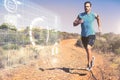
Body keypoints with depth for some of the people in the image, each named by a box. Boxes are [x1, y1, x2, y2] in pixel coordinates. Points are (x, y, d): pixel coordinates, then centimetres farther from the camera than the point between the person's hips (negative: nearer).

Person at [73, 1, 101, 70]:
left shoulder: (93, 15, -3)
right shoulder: (80, 15, -1)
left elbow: (98, 18, 21)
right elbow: (74, 24, -1)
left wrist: (99, 27, 14)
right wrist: (79, 22, -21)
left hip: (91, 35, -3)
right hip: (83, 36, 3)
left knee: (88, 48, -24)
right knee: (88, 51, 17)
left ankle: (89, 64, -11)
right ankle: (92, 58, 48)